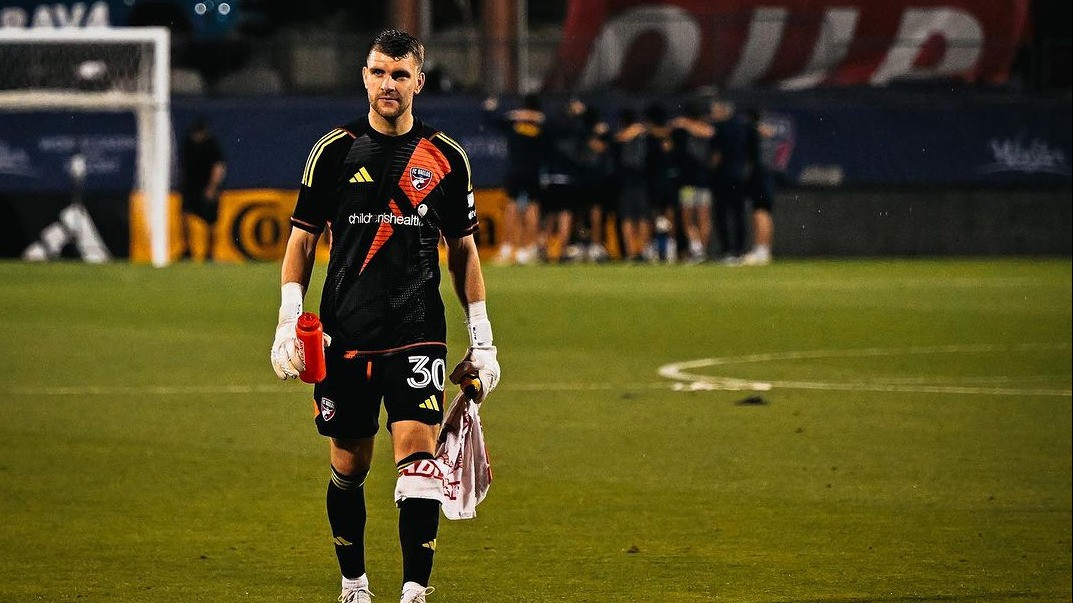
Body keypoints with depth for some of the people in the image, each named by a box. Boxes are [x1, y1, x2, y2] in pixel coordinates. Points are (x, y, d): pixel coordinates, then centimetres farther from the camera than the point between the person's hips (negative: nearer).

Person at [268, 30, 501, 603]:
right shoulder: (334, 150, 2)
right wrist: (288, 323, -3)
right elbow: (302, 239, 7)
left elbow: (463, 249, 12)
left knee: (418, 450, -14)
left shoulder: (446, 158, 5)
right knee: (348, 465, 8)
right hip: (345, 335, 0)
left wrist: (482, 339, 9)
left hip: (418, 334, 0)